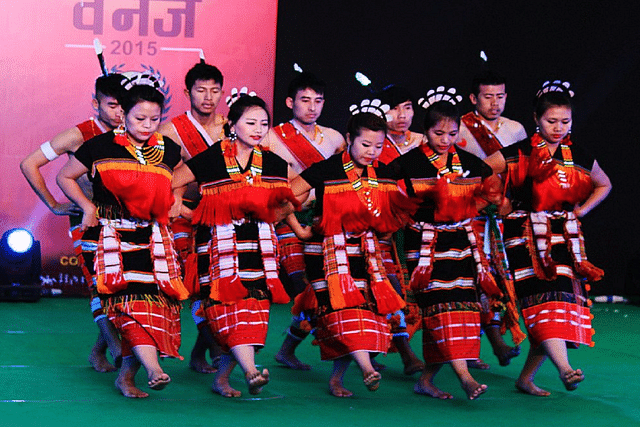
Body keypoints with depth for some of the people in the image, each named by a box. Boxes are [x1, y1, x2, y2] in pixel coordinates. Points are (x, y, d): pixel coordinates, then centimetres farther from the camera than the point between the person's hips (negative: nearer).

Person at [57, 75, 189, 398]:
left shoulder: (168, 150, 9)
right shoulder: (101, 147, -1)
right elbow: (65, 177, 11)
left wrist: (173, 202, 16)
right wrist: (88, 207, 2)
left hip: (152, 236, 4)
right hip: (112, 235, -4)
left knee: (158, 298, -9)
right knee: (130, 295, -23)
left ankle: (126, 376, -2)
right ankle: (152, 368, -35)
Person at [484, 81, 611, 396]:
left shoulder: (578, 157, 8)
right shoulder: (518, 154, -3)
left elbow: (604, 185, 27)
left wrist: (580, 211, 14)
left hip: (564, 236, 4)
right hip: (526, 235, -4)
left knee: (564, 298, -2)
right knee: (545, 299, -21)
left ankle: (526, 378, 7)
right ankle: (564, 368, -35)